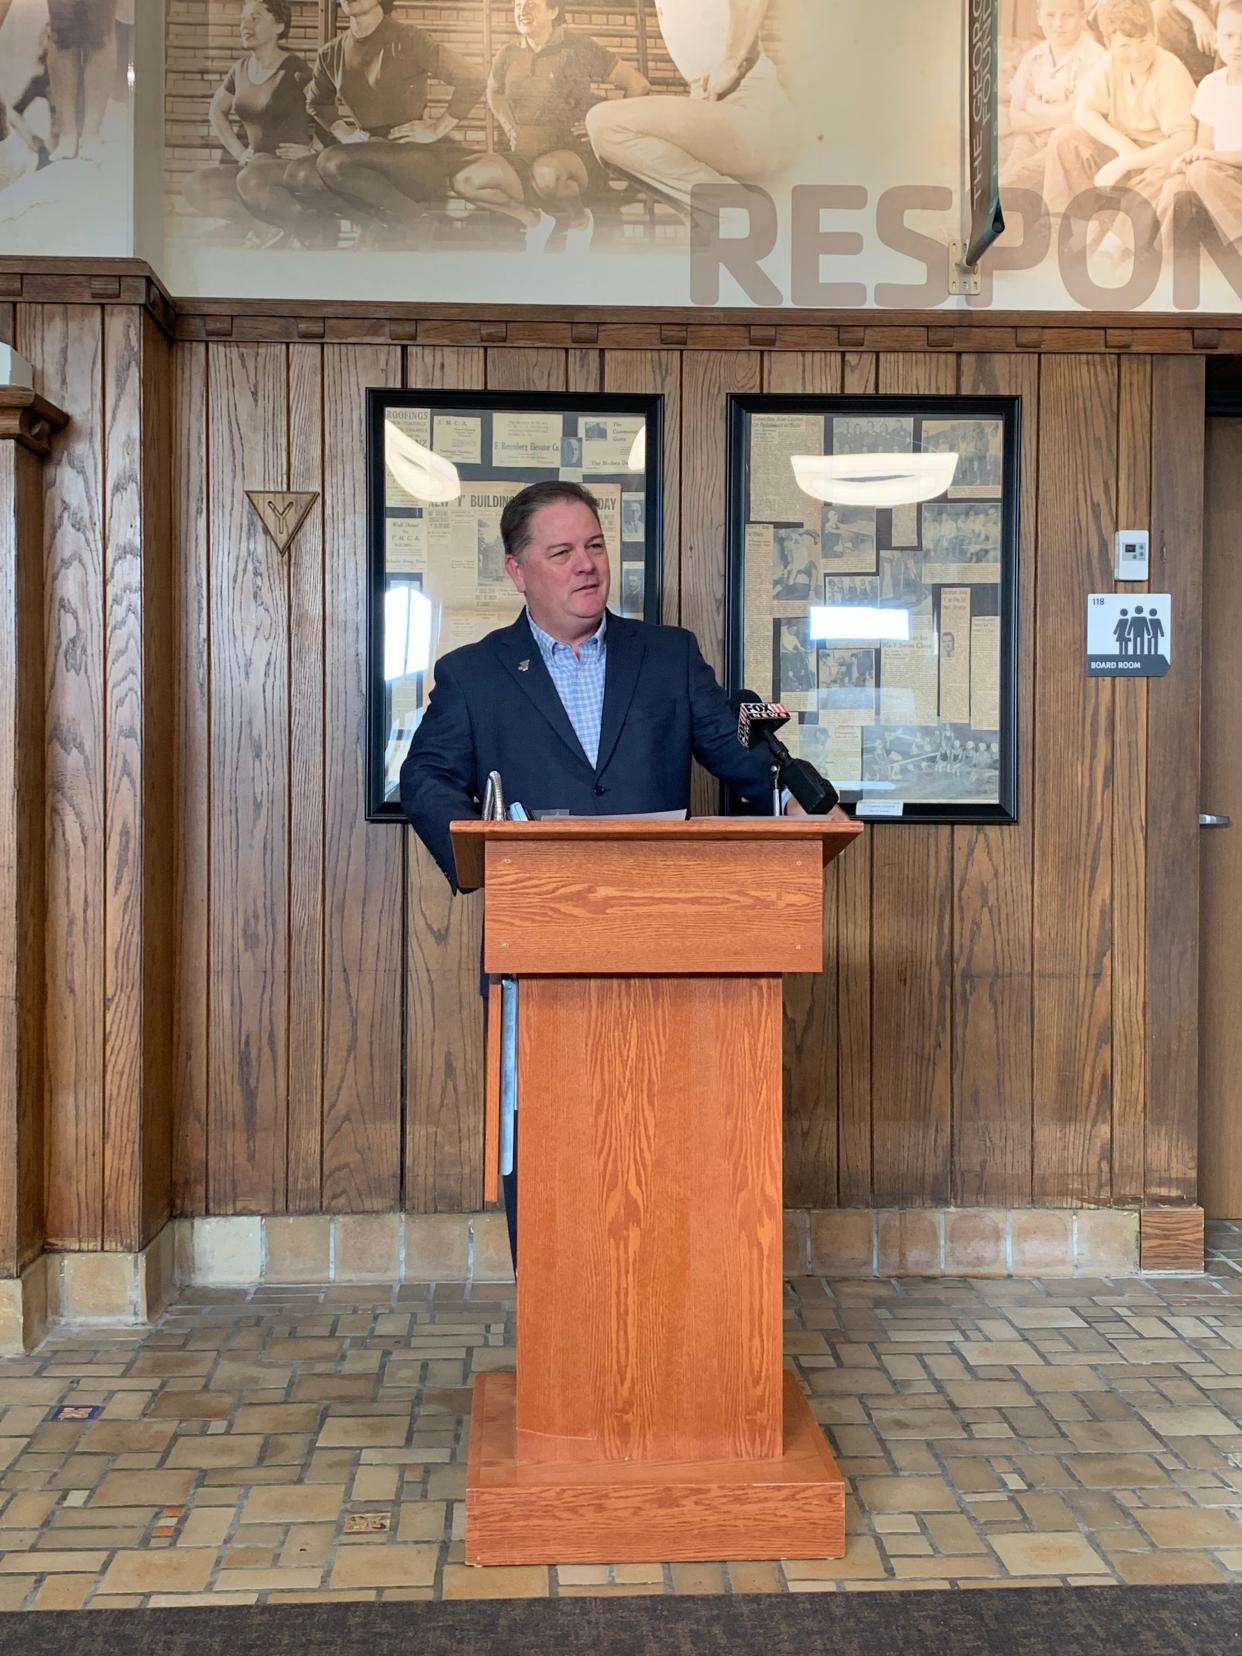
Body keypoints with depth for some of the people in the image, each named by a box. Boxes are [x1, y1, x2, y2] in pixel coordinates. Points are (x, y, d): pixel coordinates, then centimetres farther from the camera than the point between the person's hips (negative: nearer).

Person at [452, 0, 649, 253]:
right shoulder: (509, 55, 10)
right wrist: (511, 130, 16)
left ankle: (579, 220, -8)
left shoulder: (577, 47, -2)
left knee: (546, 171, -41)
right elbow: (494, 92, 33)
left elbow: (638, 84, -1)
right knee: (465, 181, -20)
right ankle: (534, 219, -1)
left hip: (576, 154, -4)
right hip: (524, 158, 5)